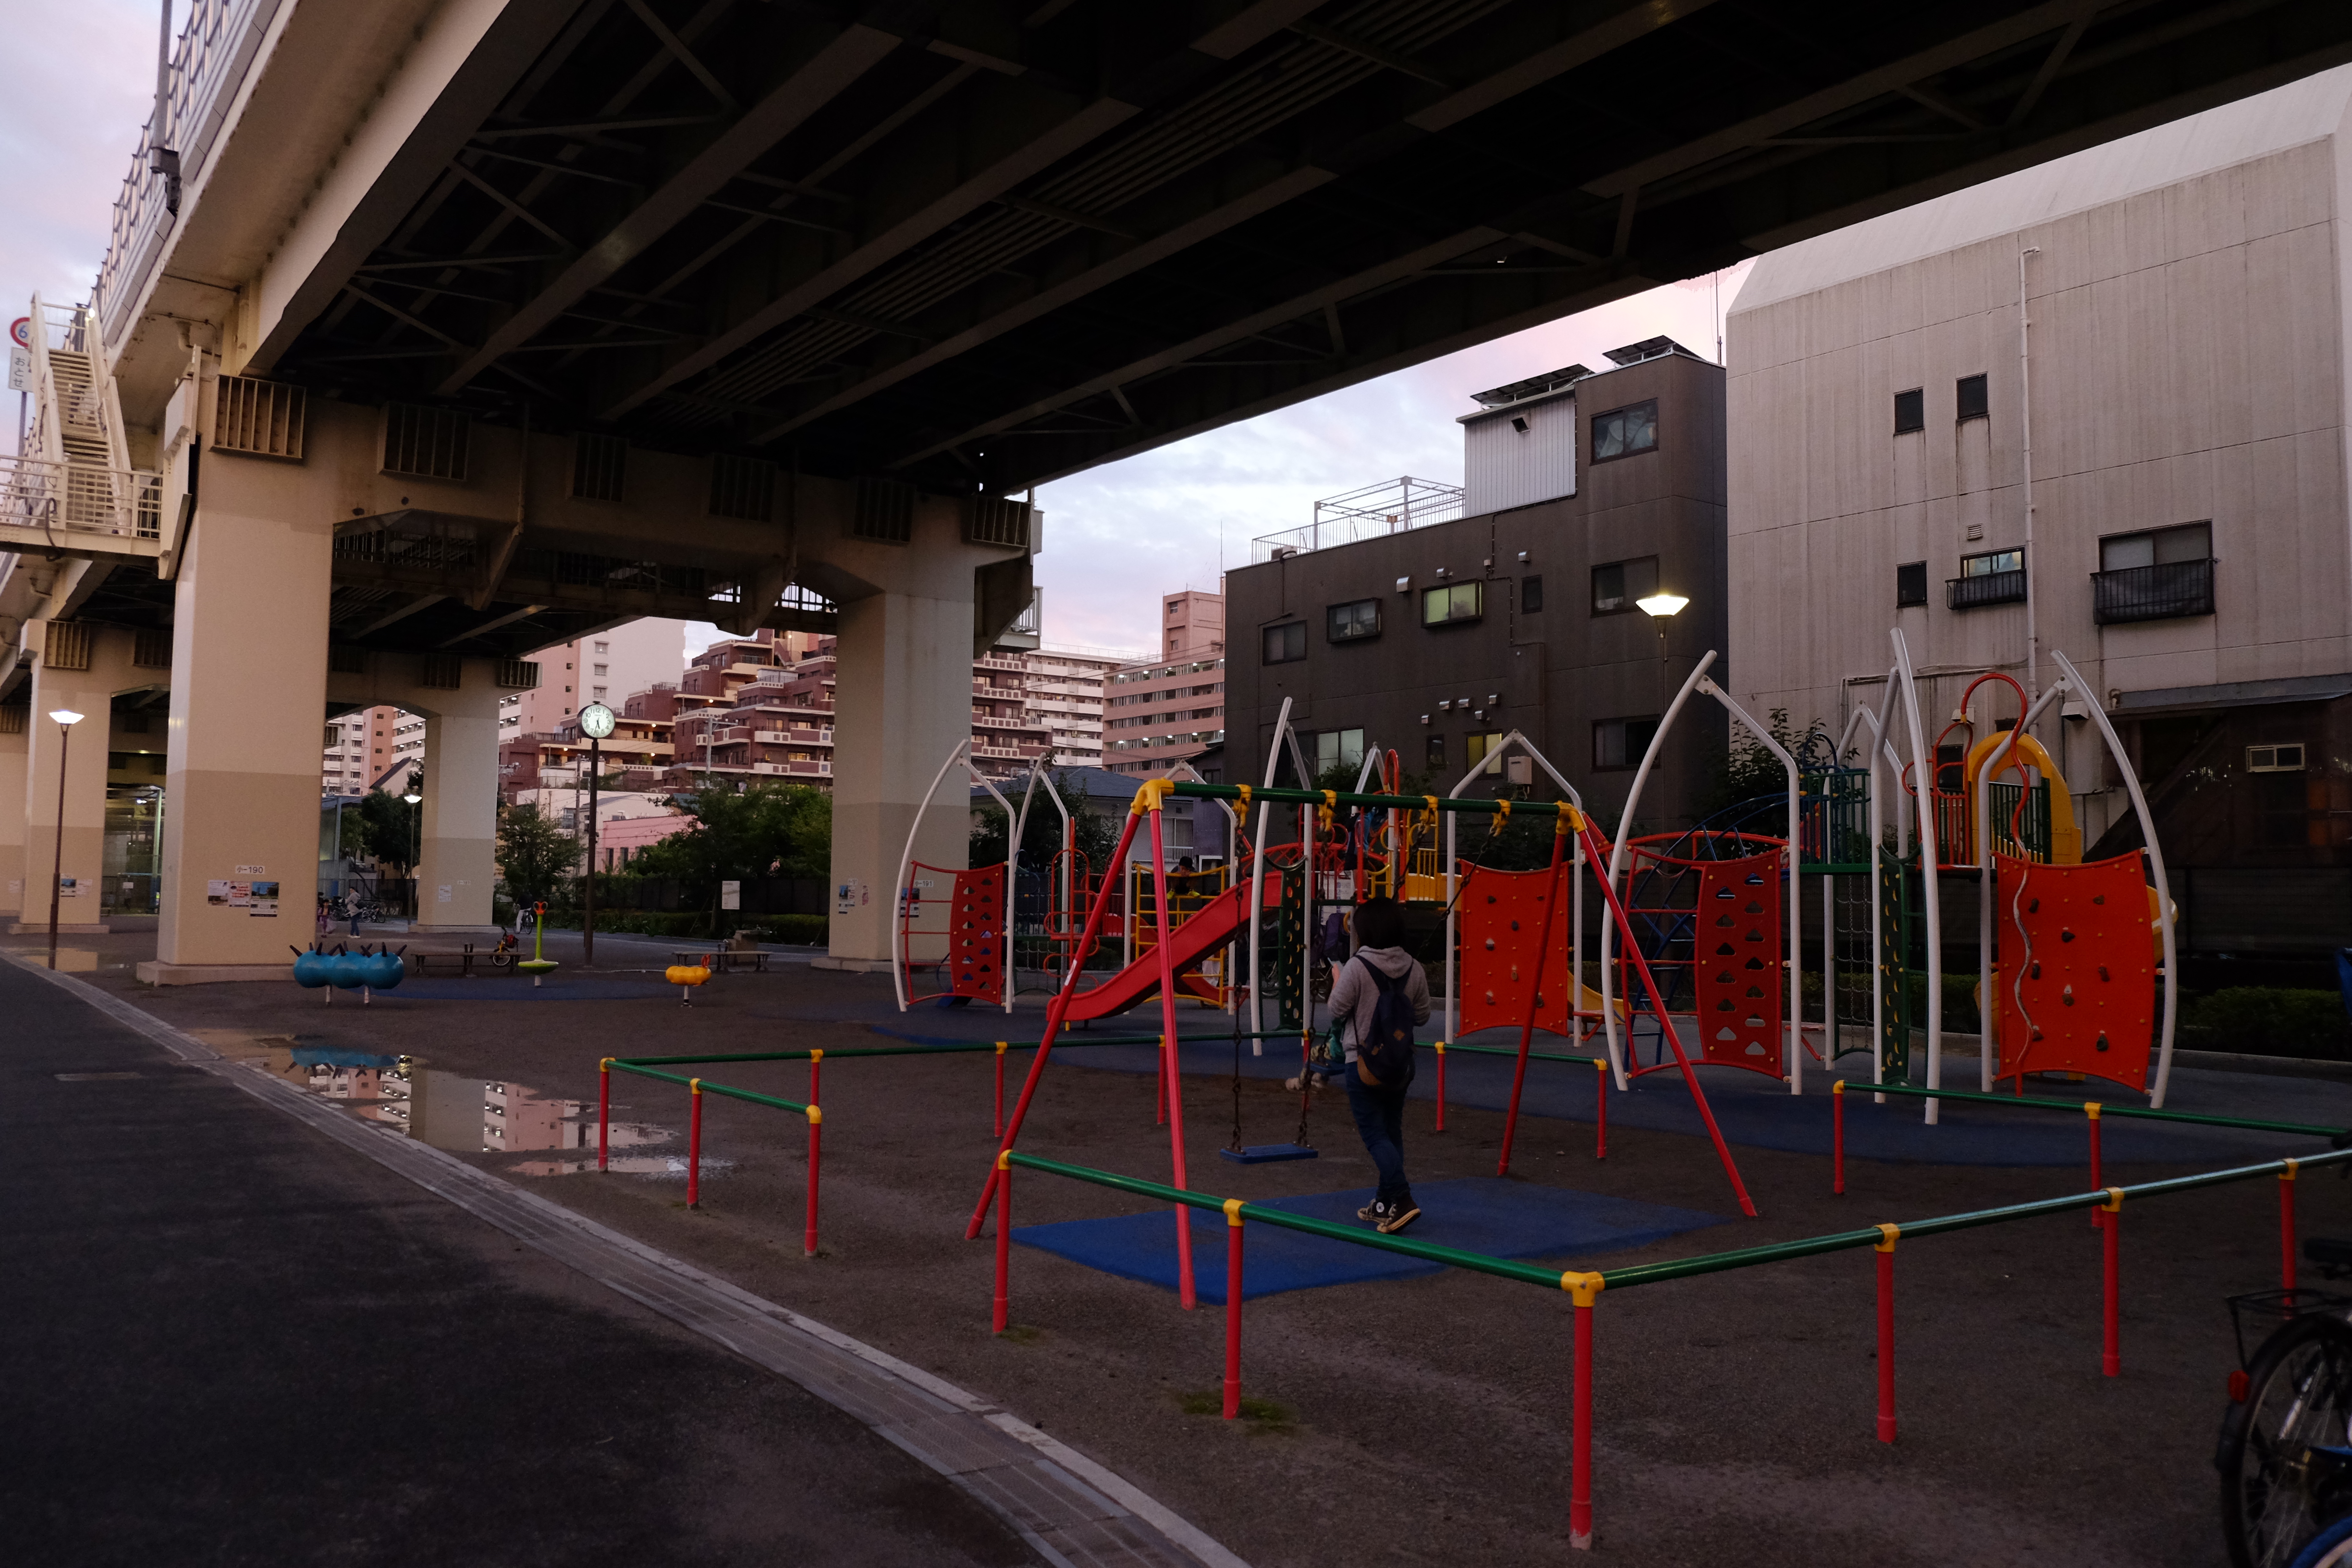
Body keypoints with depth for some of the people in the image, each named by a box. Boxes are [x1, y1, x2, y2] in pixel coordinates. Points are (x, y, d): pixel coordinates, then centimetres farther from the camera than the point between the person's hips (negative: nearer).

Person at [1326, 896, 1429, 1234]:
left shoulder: (1356, 968, -17)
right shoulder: (1414, 968, -1)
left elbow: (1337, 1010, -9)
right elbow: (1422, 1015, 6)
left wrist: (1337, 982, 8)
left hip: (1364, 1063, -6)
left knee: (1374, 1133, -1)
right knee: (1392, 1130, 15)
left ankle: (1403, 1199, -16)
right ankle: (1384, 1204, 23)